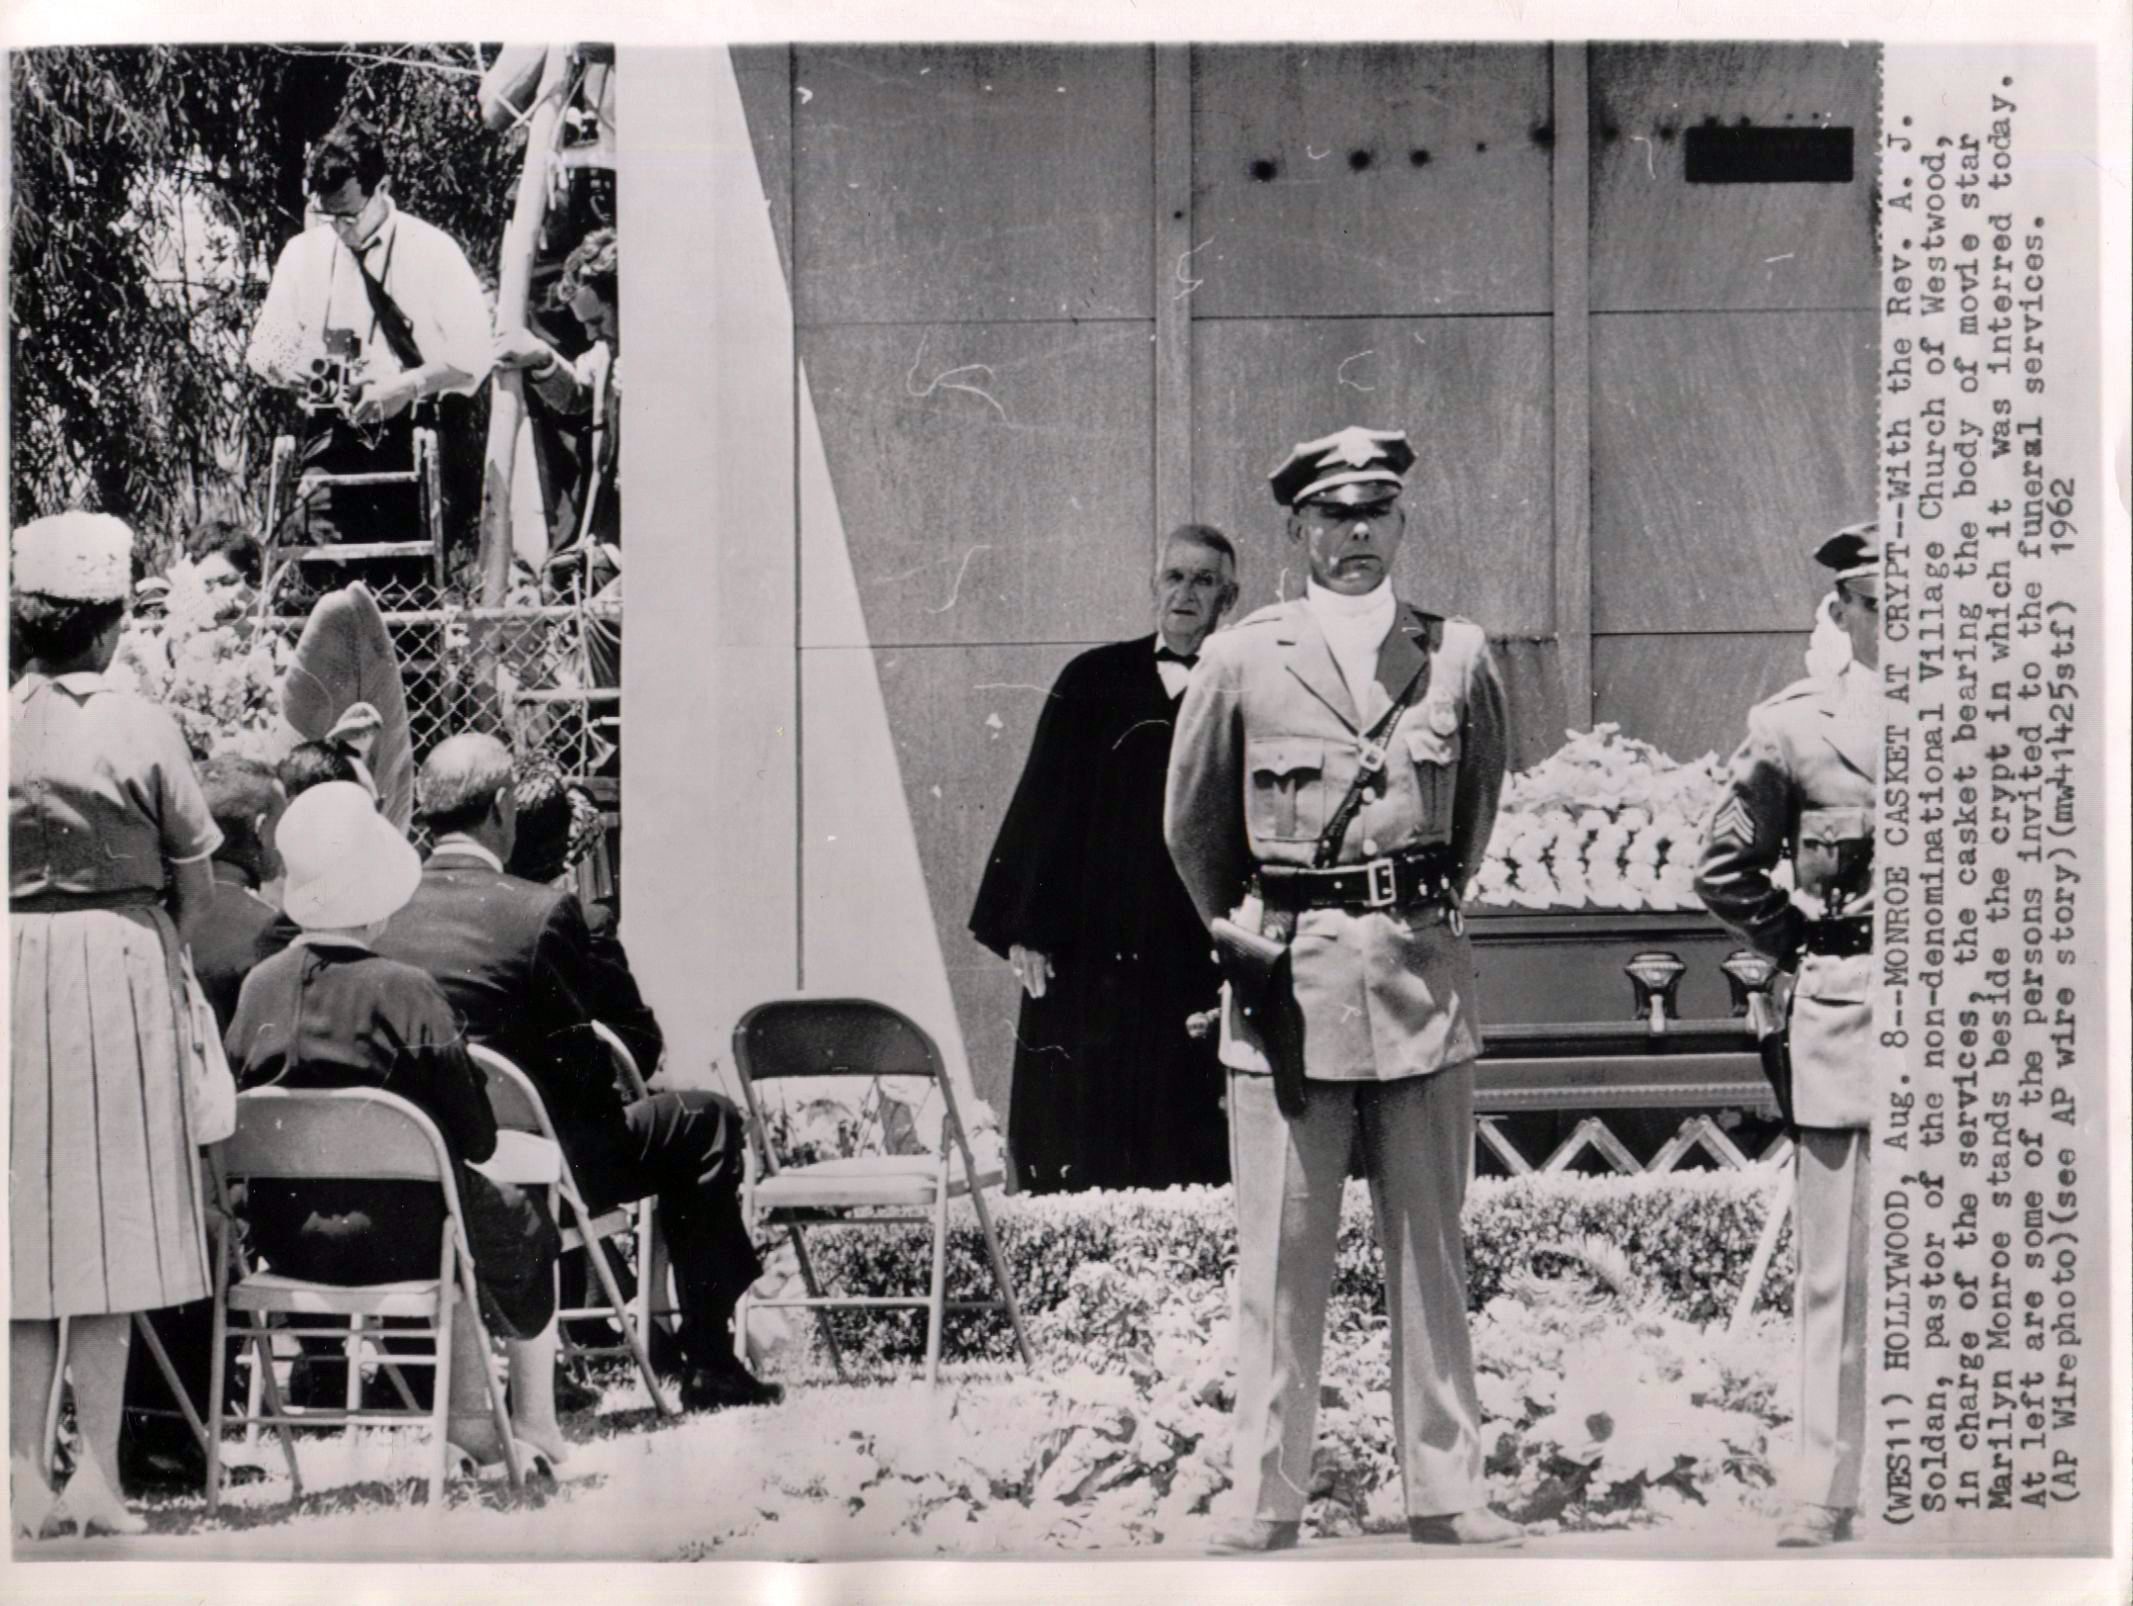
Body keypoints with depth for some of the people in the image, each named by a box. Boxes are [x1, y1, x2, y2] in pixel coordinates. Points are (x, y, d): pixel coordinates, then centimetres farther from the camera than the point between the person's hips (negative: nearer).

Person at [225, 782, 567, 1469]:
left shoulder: (259, 986, -5)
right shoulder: (405, 992, -19)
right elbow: (477, 1139, -13)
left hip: (284, 1238, 5)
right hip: (389, 1239, -5)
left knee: (450, 1207, 32)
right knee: (523, 1219, 25)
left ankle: (468, 1410, 33)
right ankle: (534, 1415, 33)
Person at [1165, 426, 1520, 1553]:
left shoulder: (1460, 657, 5)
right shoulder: (1239, 662, 1)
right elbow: (1192, 828, 13)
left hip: (1423, 977, 2)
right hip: (1286, 980, -1)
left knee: (1431, 1248, 7)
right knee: (1279, 1256, 0)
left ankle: (1444, 1492, 16)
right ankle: (1268, 1503, 8)